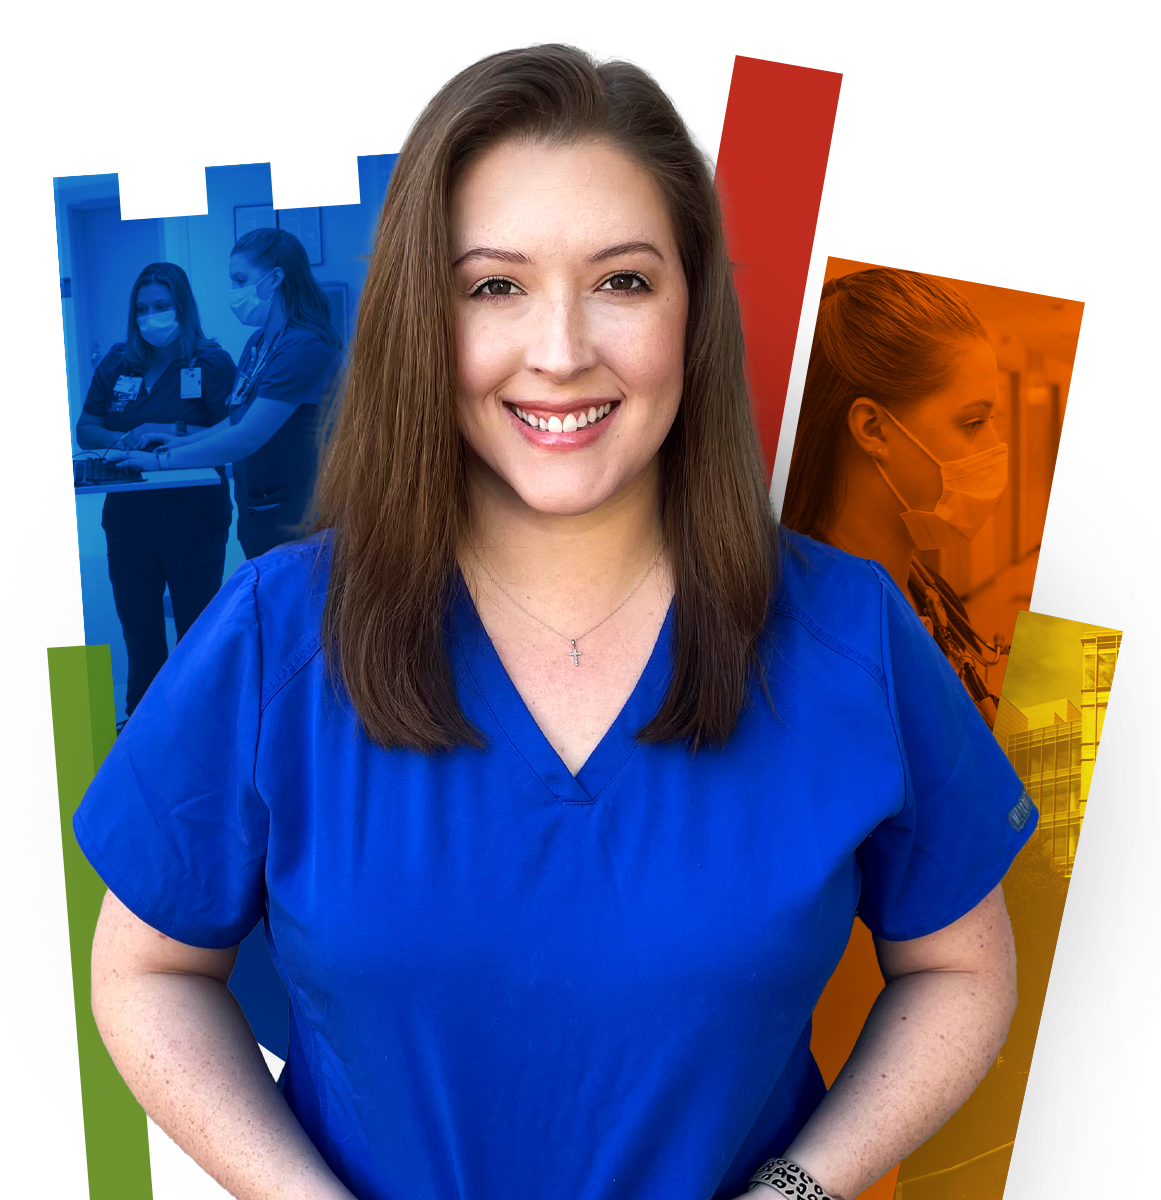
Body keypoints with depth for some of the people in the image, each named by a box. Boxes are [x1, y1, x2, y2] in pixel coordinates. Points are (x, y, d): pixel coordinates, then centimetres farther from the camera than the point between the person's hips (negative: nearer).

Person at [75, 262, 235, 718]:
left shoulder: (212, 363, -4)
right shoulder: (116, 364, 9)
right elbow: (84, 431, 10)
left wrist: (174, 432, -21)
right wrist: (124, 440, -11)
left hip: (193, 522, -4)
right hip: (128, 521, 4)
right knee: (140, 637, 14)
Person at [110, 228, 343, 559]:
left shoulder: (306, 347, -20)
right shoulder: (258, 342, 11)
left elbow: (248, 437, -23)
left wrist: (163, 460, -17)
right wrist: (184, 441, 7)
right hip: (257, 519, 9)